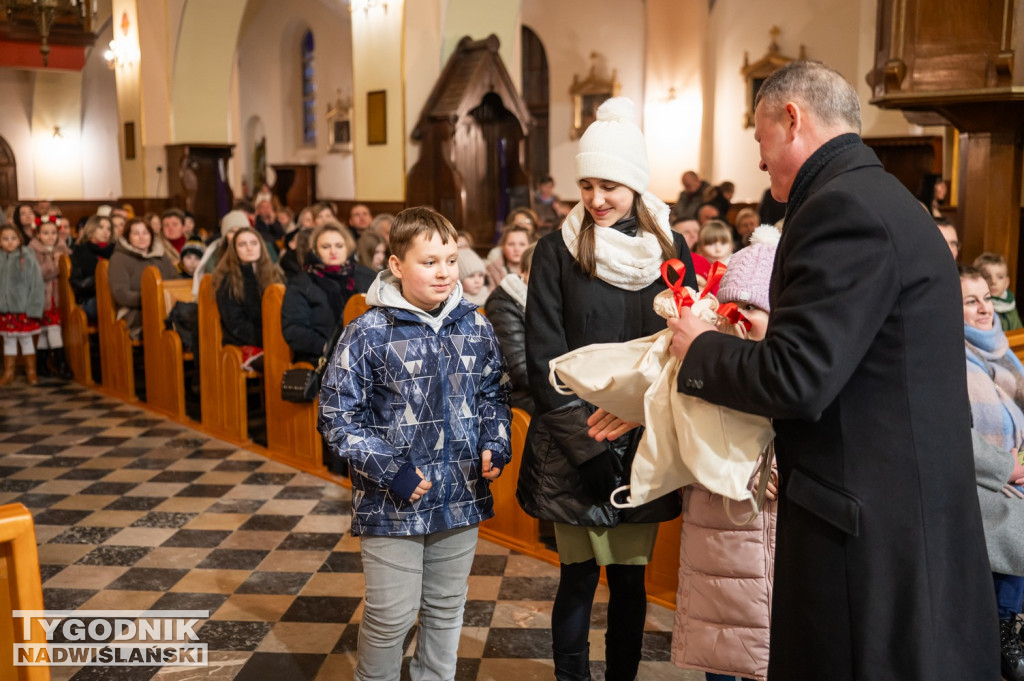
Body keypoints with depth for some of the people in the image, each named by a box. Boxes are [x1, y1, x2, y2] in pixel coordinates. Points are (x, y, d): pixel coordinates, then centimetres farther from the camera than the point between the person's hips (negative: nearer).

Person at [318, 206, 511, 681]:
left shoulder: (476, 328, 1)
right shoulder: (367, 334, -12)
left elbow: (493, 396, 12)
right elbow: (338, 418, -10)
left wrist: (496, 446, -4)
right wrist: (390, 470, -16)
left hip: (461, 497, 4)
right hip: (391, 502, -4)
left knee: (446, 609, 19)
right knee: (391, 616, 6)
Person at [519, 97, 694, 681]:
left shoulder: (671, 250, 4)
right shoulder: (558, 250, -2)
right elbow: (545, 359, -6)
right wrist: (588, 446, -14)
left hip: (642, 445, 2)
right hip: (573, 449, -2)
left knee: (630, 578, 10)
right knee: (579, 576, 5)